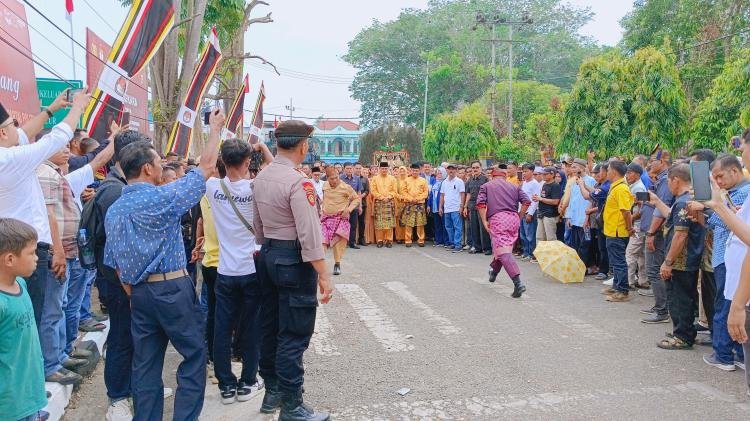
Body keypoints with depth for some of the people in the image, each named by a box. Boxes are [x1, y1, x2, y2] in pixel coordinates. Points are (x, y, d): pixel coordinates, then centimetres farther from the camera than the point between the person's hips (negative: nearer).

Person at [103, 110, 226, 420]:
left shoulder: (114, 210, 8)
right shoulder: (163, 197, -12)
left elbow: (114, 262, 12)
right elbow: (206, 167, -5)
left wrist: (134, 295, 20)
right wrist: (215, 129, 6)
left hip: (139, 293, 7)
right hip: (172, 289, -7)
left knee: (146, 363, 12)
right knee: (194, 355, 5)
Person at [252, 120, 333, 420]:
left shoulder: (261, 177, 7)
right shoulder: (297, 182, -19)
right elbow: (309, 233, -22)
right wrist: (324, 275, -20)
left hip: (267, 255, 9)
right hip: (293, 260, -9)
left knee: (270, 326, 16)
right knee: (293, 334, -2)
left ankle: (272, 391, 29)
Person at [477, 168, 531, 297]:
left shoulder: (486, 186, 15)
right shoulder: (514, 187, 21)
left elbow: (480, 203, -1)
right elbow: (526, 201, 8)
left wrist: (484, 221, 0)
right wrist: (518, 217, 16)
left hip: (497, 219, -4)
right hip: (513, 219, 4)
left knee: (503, 252, -12)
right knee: (502, 248, 23)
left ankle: (518, 282, -27)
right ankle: (494, 271, 41)